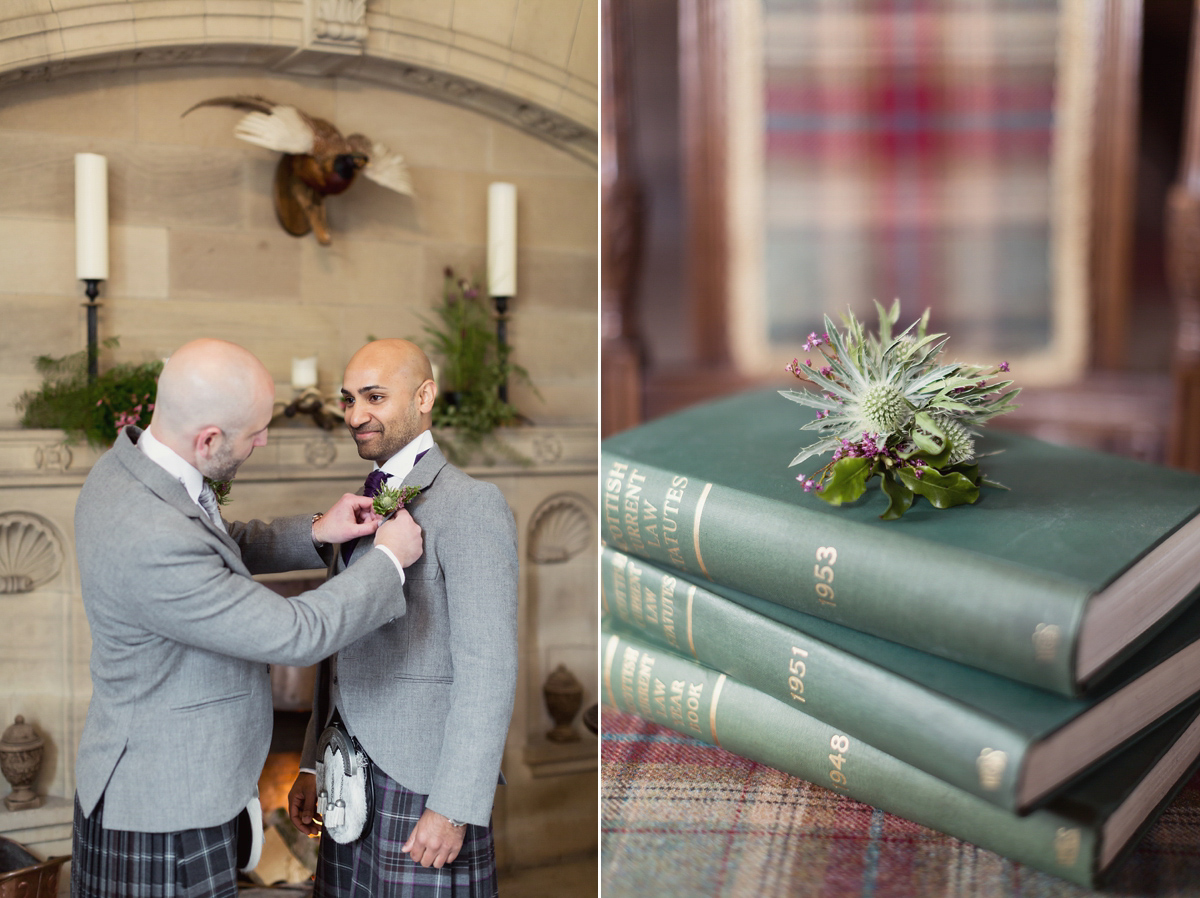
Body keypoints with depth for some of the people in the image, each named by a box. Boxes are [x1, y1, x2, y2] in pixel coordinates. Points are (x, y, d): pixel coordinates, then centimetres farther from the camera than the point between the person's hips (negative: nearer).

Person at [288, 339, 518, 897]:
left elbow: (488, 672, -18)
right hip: (351, 787, 7)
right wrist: (311, 767, 15)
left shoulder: (470, 505, -14)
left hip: (423, 789, -7)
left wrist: (455, 808, -19)